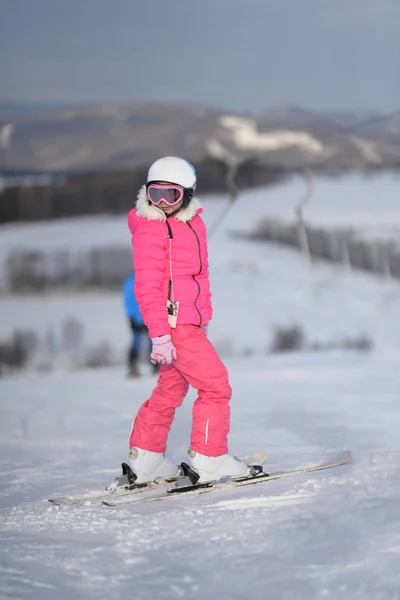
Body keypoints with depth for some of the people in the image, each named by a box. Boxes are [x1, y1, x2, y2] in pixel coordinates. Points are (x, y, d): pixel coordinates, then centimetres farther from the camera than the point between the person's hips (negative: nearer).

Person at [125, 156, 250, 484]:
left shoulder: (193, 222, 12)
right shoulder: (149, 230, -13)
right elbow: (147, 286, -17)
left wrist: (203, 318, 24)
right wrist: (159, 334, -22)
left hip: (191, 323, 9)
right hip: (173, 324, -9)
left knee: (171, 390, 15)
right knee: (216, 386, -8)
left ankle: (146, 460, 23)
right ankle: (210, 459, -2)